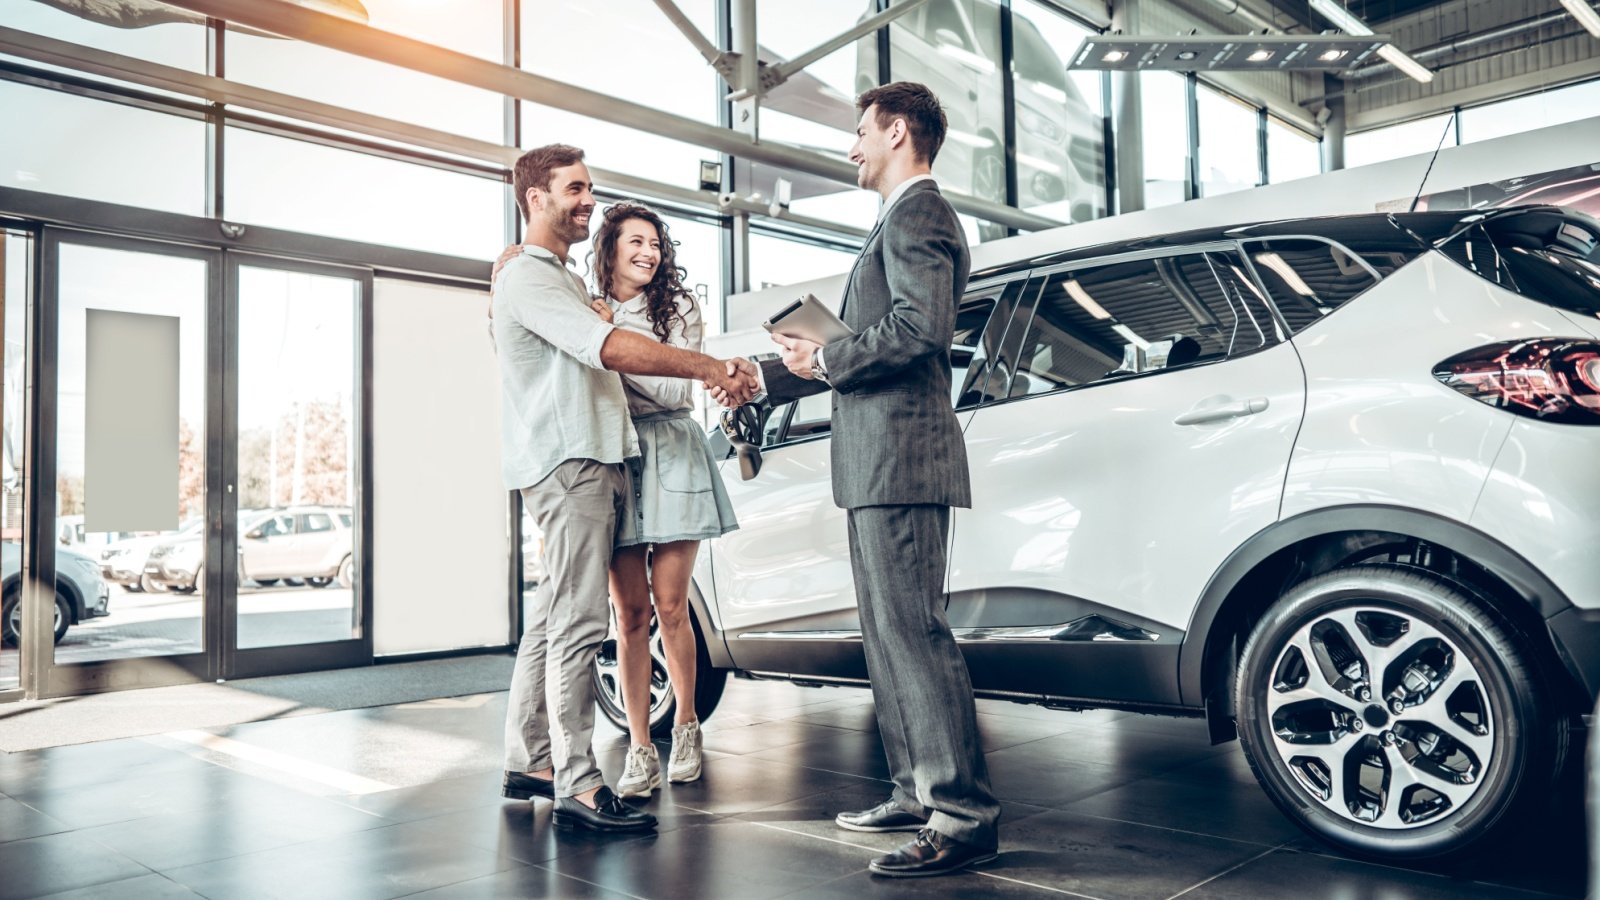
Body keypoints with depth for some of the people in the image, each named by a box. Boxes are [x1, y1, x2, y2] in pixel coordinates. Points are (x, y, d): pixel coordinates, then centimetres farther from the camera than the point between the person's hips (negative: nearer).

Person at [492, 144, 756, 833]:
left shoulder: (561, 278, 25)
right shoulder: (527, 277, -9)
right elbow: (614, 350, -20)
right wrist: (711, 368, -18)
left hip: (588, 460, 10)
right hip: (567, 464, -10)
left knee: (552, 616, 12)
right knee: (578, 625, -12)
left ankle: (526, 763, 19)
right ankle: (576, 787, -11)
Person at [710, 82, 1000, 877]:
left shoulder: (917, 213, -7)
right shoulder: (903, 219, 26)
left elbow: (922, 327, -23)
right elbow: (864, 342, 28)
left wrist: (825, 359, -11)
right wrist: (764, 376, 28)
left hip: (902, 455, -11)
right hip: (877, 463, 11)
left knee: (913, 631, -10)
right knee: (890, 632, 13)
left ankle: (965, 815, -4)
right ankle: (917, 791, 22)